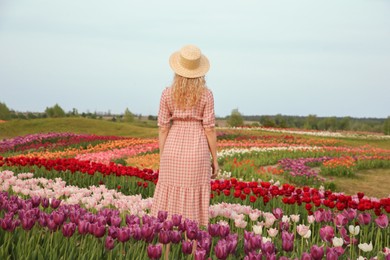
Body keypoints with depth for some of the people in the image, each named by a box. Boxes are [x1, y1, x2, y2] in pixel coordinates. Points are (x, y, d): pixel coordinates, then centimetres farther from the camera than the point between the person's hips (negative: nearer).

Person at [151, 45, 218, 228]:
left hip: (173, 149, 1)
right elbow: (209, 128, -6)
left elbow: (163, 128, -1)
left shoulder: (167, 94, -1)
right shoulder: (206, 94, -5)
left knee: (169, 202, 8)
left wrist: (162, 160, 6)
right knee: (193, 205, 4)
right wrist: (215, 159, 3)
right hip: (197, 151, -1)